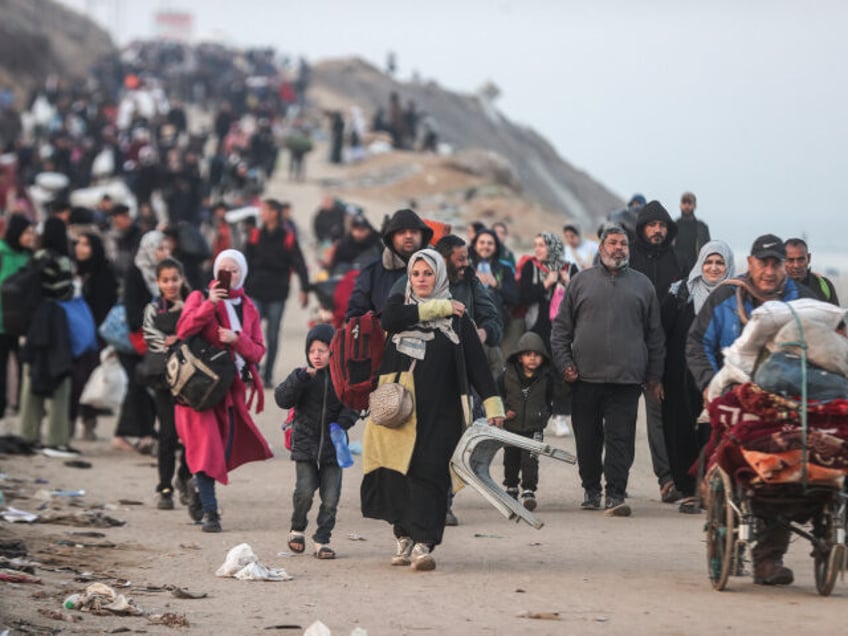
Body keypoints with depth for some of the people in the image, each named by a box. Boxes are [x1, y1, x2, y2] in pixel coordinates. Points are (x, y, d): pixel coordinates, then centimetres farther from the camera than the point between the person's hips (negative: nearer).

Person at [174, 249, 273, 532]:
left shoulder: (249, 308, 14)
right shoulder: (200, 298, 2)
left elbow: (258, 350, 6)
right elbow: (183, 330, -14)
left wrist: (236, 339, -12)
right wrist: (210, 304, -23)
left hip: (232, 388, 4)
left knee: (227, 451, 8)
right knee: (206, 445, -14)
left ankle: (199, 484, 37)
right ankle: (209, 512, -14)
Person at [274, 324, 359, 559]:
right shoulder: (302, 376, -1)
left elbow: (352, 405, 4)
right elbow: (282, 399, -13)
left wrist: (342, 423, -15)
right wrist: (301, 378, -24)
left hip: (333, 444, 1)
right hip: (305, 442, -1)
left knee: (330, 496, -1)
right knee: (304, 491, -10)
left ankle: (322, 540, 11)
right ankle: (297, 529, 15)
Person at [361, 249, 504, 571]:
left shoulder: (457, 317, 8)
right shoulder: (400, 303, 12)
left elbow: (476, 362, 3)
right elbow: (389, 319, -12)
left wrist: (492, 402, -9)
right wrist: (437, 308, -7)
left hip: (438, 409, -2)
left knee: (429, 472, -10)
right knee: (396, 470, 0)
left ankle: (423, 544, -15)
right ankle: (405, 537, 12)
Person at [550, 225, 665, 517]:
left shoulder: (642, 284, 10)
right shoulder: (581, 281, 9)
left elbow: (655, 335, 12)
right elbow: (561, 327, 10)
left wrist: (654, 376, 9)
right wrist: (564, 362, -2)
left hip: (627, 378, -1)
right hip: (585, 377, 1)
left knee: (621, 439, -7)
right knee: (588, 438, 7)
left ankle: (616, 495, -7)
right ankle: (591, 489, 22)